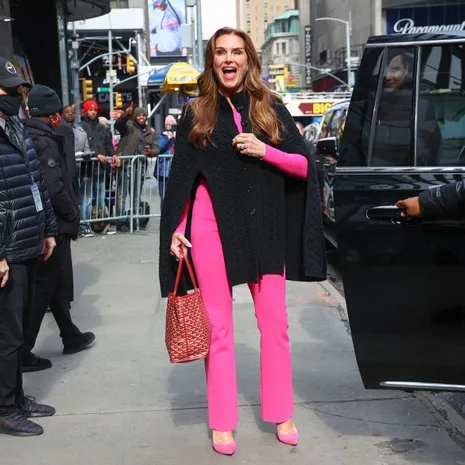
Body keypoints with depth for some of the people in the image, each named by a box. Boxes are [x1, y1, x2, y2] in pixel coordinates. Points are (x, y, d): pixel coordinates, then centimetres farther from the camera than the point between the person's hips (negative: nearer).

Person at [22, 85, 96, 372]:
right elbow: (54, 187, -24)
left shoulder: (29, 137, 10)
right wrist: (73, 214, -10)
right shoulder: (45, 142, -16)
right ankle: (22, 351, 4)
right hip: (53, 225, -9)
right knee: (44, 287, -1)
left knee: (57, 283, 19)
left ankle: (71, 337, 34)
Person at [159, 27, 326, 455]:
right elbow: (182, 176, 5)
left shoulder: (271, 108, 5)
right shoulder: (196, 113, 4)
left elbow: (304, 166, 1)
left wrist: (264, 150, -14)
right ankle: (222, 423, 15)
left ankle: (282, 414, 21)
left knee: (275, 322, 6)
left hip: (263, 225, 1)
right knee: (218, 325, 4)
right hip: (212, 225, -1)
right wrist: (176, 228, -4)